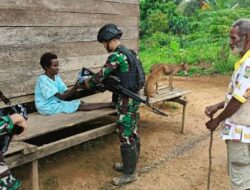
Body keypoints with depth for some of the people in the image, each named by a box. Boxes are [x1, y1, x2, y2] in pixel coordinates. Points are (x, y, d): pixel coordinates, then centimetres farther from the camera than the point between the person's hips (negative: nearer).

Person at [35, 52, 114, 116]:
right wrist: (75, 87, -34)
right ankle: (110, 105, -16)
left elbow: (66, 93, -1)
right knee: (80, 106, -15)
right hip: (48, 108, -8)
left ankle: (110, 104, -8)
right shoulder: (43, 79, -22)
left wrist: (76, 87, -19)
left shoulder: (56, 76, 5)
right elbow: (61, 97, -25)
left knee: (80, 103, -6)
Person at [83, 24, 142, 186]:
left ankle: (129, 173, 8)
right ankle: (131, 165, 31)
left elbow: (102, 75, -12)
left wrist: (88, 83, 6)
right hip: (134, 98, 10)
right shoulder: (129, 52, 12)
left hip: (126, 101, -10)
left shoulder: (116, 55, -18)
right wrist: (102, 82, 18)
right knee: (133, 134, 17)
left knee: (125, 137, -2)